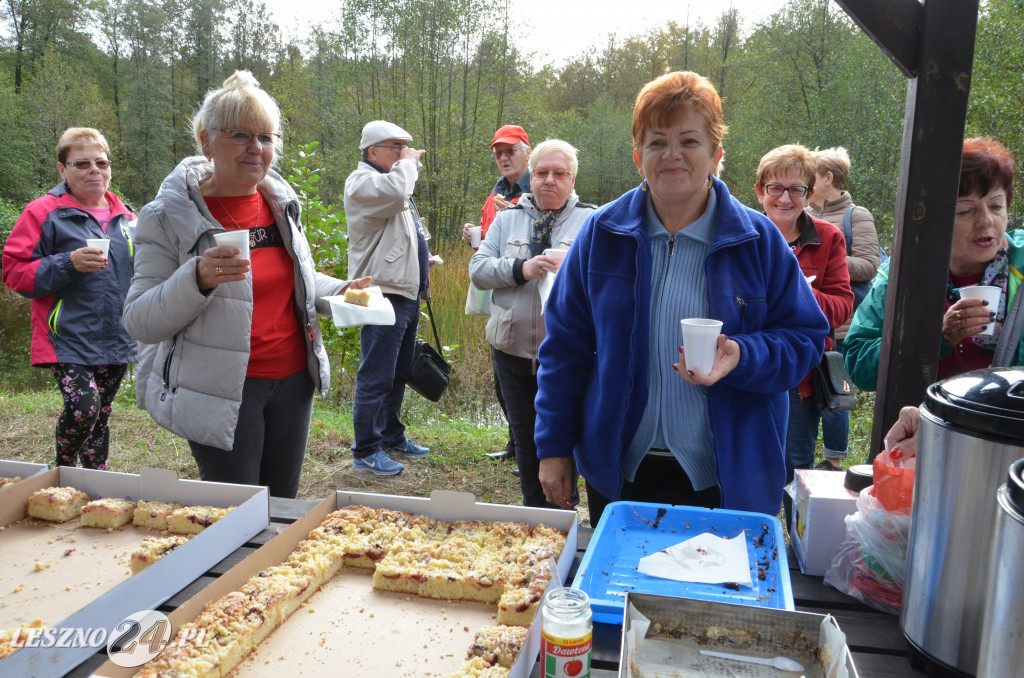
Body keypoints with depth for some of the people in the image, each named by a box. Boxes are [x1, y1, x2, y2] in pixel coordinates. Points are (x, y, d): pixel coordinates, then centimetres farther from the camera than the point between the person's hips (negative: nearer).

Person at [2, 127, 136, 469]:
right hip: (68, 339, -5)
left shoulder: (125, 216, 13)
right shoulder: (44, 212, -4)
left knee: (101, 415, 13)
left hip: (115, 340, 5)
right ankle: (62, 473, 9)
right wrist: (69, 264, -20)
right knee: (83, 406, -20)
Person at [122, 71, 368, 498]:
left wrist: (339, 294, 2)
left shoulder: (280, 201, 6)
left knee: (282, 508, 16)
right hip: (223, 391, -5)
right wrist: (198, 279, -29)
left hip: (292, 380, 6)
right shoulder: (170, 216, -10)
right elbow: (140, 323, -13)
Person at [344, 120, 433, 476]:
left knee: (398, 373, 18)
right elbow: (395, 191, -31)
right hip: (383, 296, -10)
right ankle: (366, 451, 4)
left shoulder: (393, 179, 23)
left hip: (407, 293, 10)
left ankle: (392, 436, 31)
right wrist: (408, 163, -12)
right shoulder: (362, 181, -9)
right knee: (376, 377, -5)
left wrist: (421, 256, 19)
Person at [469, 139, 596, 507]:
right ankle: (534, 510, 31)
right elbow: (478, 269, 2)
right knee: (524, 436, 14)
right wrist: (520, 268, -14)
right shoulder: (507, 219, 13)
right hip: (513, 349, 4)